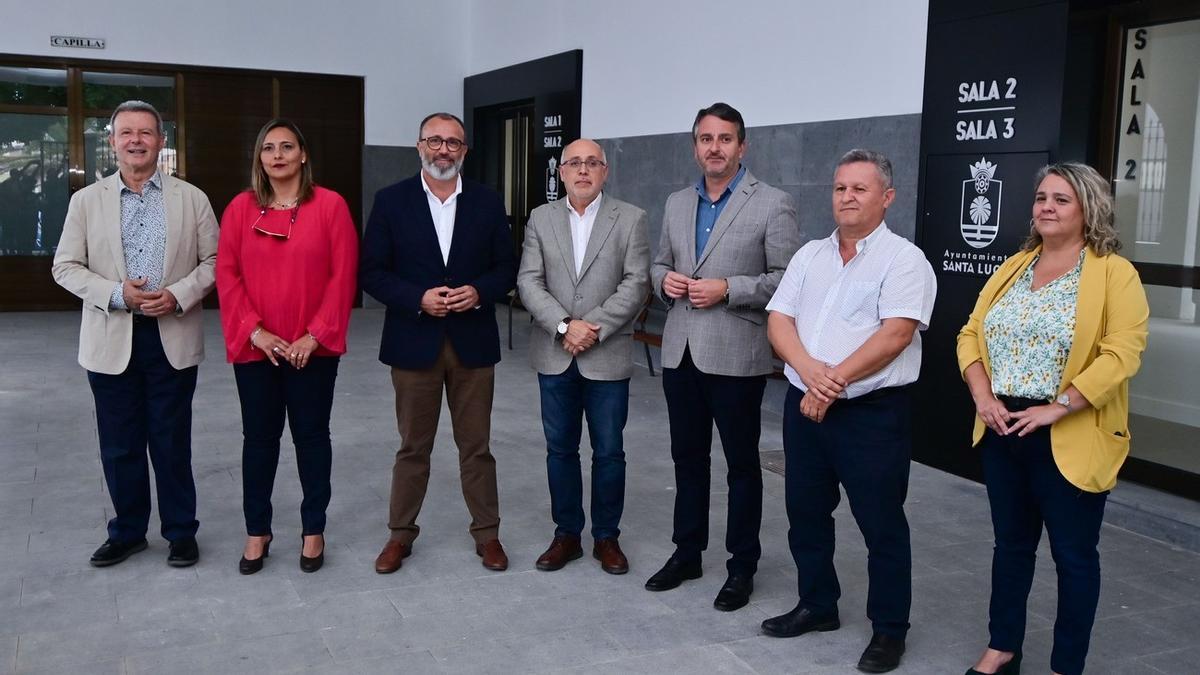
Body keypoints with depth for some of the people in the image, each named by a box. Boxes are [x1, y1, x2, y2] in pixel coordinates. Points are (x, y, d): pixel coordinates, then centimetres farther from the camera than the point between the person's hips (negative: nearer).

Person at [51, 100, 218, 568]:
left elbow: (213, 261, 3)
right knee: (119, 445, 9)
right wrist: (116, 294, -13)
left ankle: (180, 531, 21)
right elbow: (65, 266, 3)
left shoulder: (192, 199, 4)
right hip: (112, 340, 1)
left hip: (173, 338, -1)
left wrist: (178, 295, -14)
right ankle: (127, 532, 26)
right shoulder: (87, 200, 5)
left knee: (172, 442, 6)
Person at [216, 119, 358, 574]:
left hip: (313, 348, -1)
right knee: (259, 437, 10)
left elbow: (343, 276, -6)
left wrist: (315, 335, -12)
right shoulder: (240, 208, 3)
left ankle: (314, 530, 22)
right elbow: (227, 274, 0)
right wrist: (254, 331, -10)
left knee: (311, 435, 8)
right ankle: (257, 532, 23)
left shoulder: (331, 205, -3)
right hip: (255, 347, 2)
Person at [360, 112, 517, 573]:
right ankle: (401, 534, 25)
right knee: (413, 446, 10)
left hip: (473, 343, 1)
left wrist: (478, 291, -15)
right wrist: (419, 298, -17)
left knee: (476, 446, 10)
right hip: (414, 342, -1)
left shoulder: (488, 203, 4)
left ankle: (487, 533, 23)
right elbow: (372, 272, -3)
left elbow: (507, 268, 5)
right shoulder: (391, 201, 0)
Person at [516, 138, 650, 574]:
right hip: (554, 355, 2)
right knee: (560, 450, 10)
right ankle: (566, 534, 24)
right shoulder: (541, 218, 6)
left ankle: (606, 537, 22)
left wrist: (593, 328, -16)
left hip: (608, 356, -2)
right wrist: (565, 325, -15)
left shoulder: (631, 219, 0)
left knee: (608, 452, 6)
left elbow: (635, 284, -7)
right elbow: (529, 282, -2)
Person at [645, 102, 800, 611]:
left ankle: (742, 566, 21)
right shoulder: (677, 203, 11)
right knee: (688, 457, 15)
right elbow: (659, 264, 19)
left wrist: (728, 289, -19)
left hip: (735, 355, -5)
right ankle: (687, 552, 30)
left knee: (741, 464, 7)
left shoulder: (772, 204, -6)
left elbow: (787, 278, -9)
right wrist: (665, 280, -3)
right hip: (680, 352, 5)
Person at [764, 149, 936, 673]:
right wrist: (810, 371, -15)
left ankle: (889, 629, 19)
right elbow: (779, 321, 3)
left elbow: (895, 334, -18)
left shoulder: (904, 259, -7)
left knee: (881, 524, 3)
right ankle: (817, 606, 33)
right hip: (804, 405, 6)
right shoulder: (810, 255, 11)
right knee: (806, 513, 15)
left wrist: (833, 382, -18)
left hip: (871, 412, -6)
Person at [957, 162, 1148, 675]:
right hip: (1003, 431, 6)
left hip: (1068, 440, -5)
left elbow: (1121, 353, -17)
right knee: (1011, 543, 16)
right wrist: (982, 396, -7)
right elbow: (971, 333, 8)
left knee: (1074, 554, 7)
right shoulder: (1014, 268, 11)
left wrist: (1057, 407, -22)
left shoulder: (1114, 273, -7)